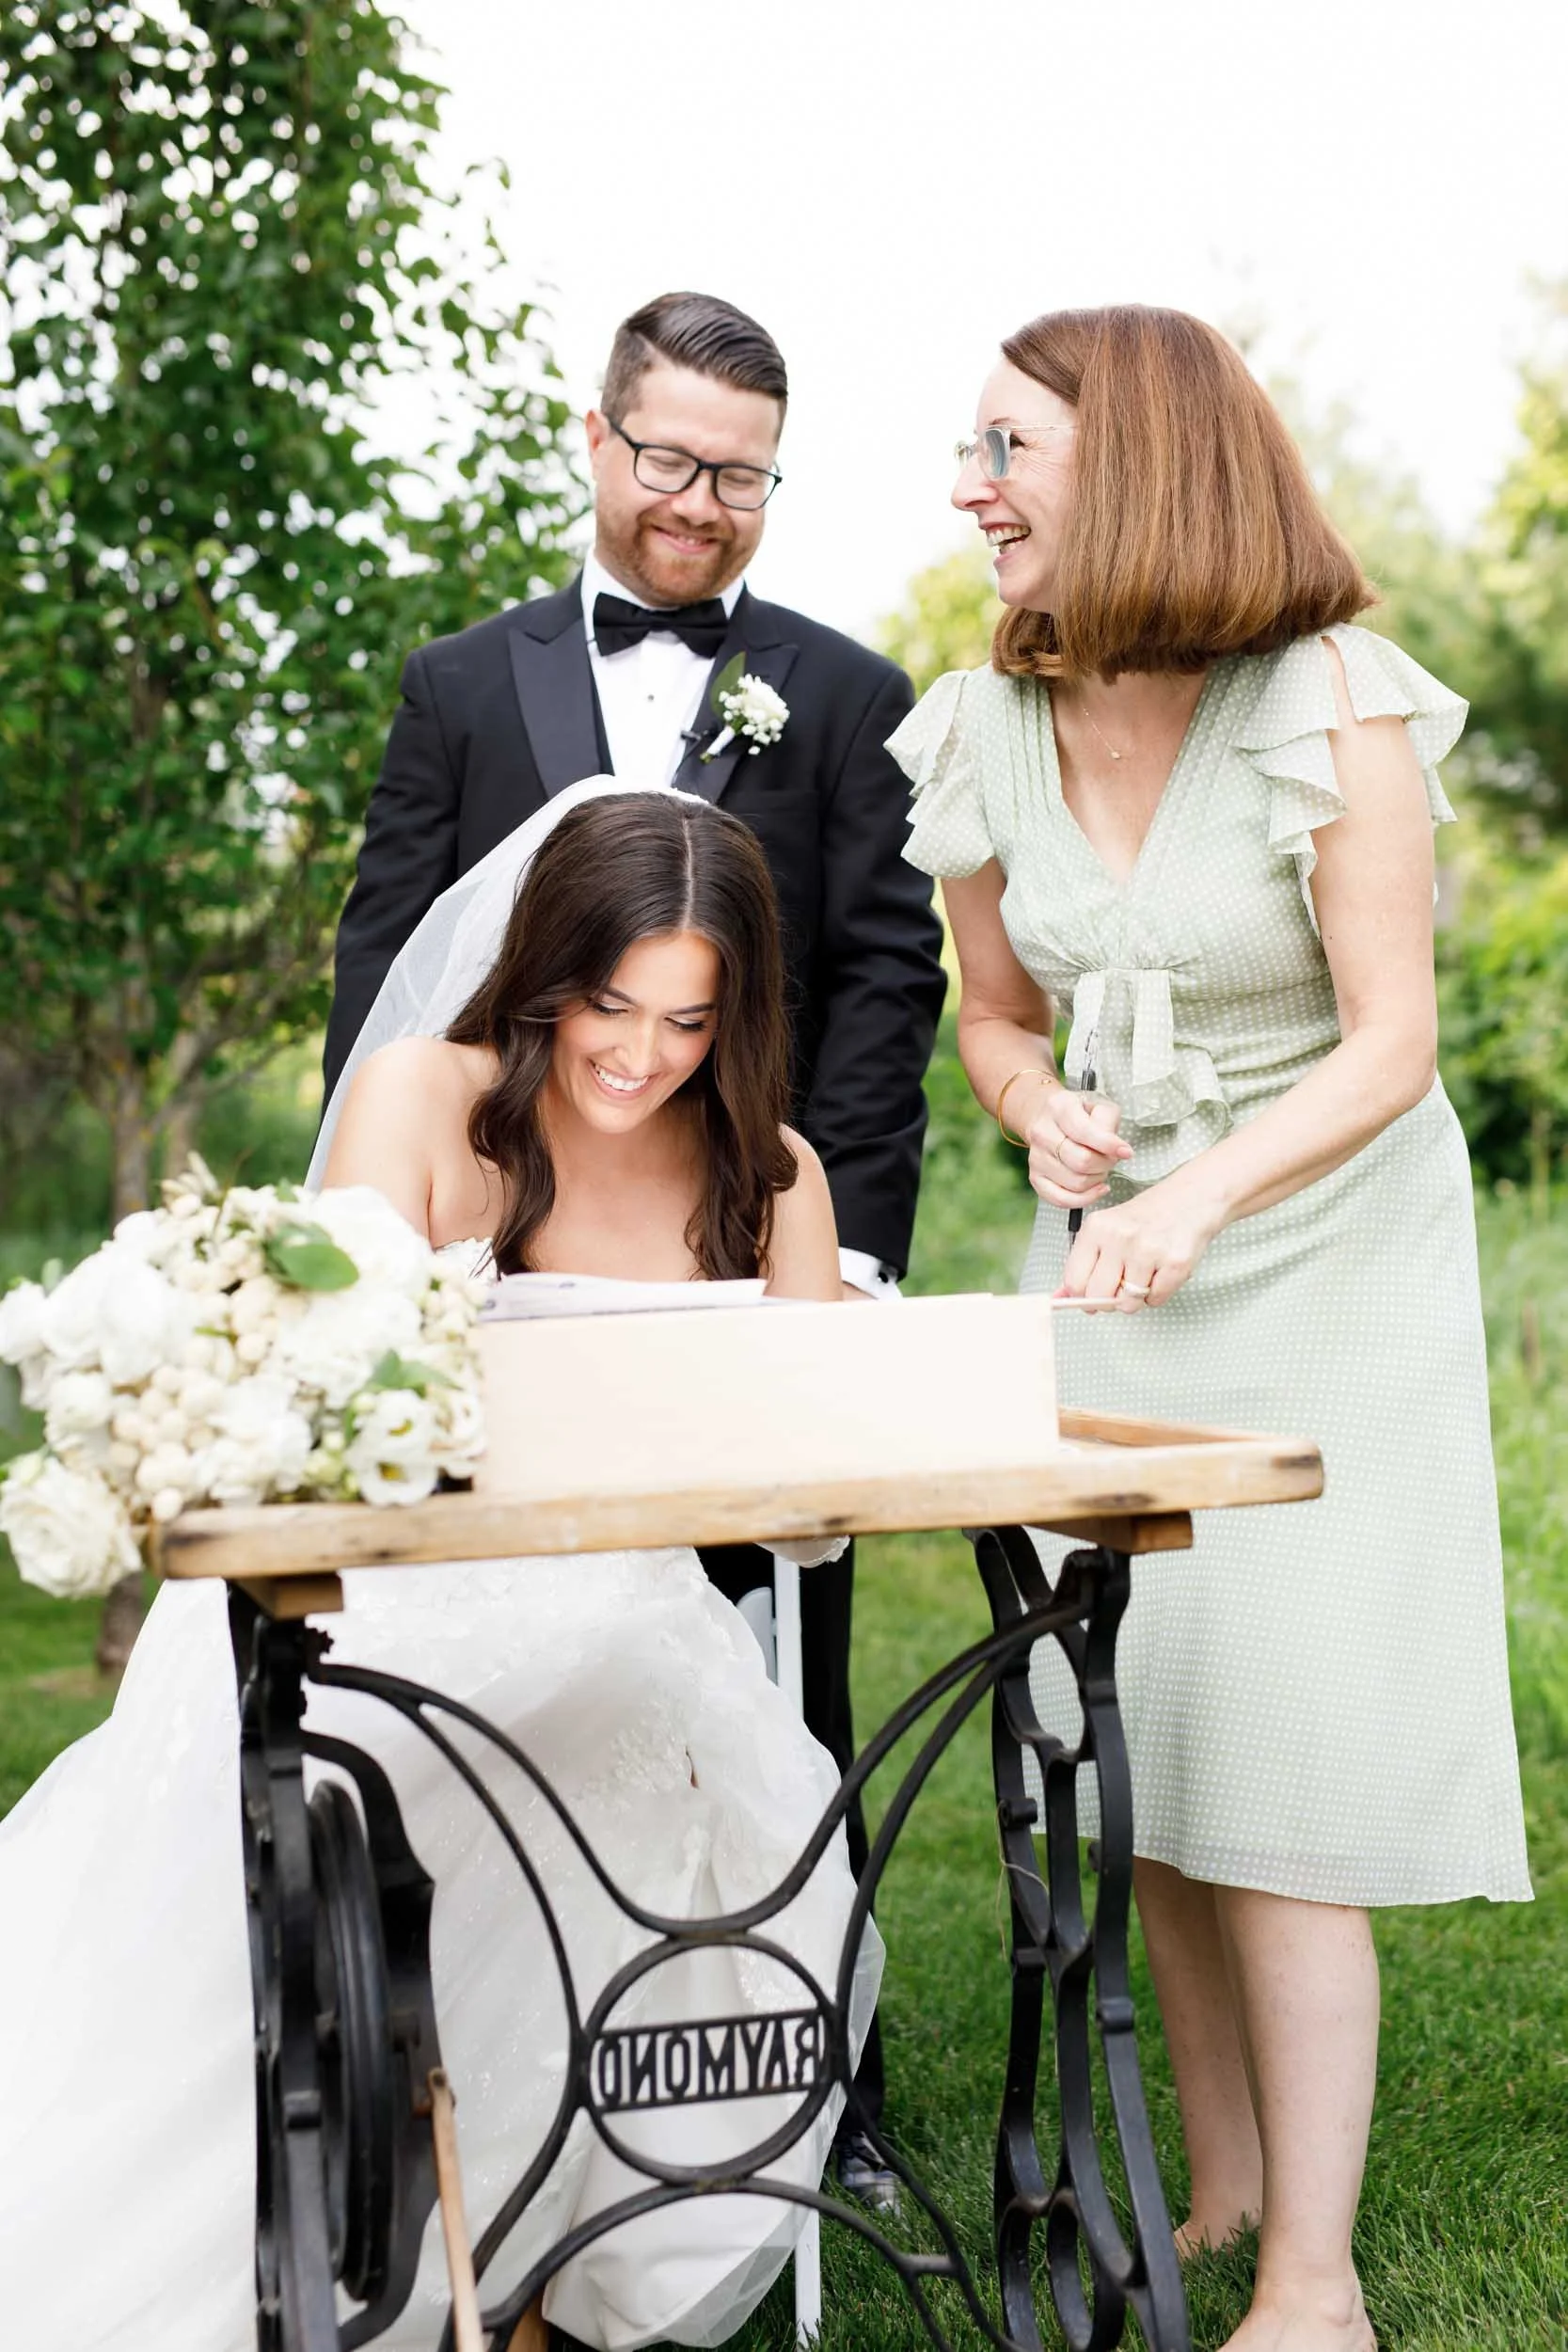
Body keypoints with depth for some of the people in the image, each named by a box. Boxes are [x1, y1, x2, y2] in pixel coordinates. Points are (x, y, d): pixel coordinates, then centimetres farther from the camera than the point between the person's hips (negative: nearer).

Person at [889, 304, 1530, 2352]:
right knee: (1135, 1740, 6)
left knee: (1281, 1756, -7)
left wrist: (1201, 1193, -34)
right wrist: (1044, 1113, -11)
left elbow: (1391, 1046, -18)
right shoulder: (986, 737, -1)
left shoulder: (1334, 706, -16)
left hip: (1323, 1244, -5)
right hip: (1113, 1253, 5)